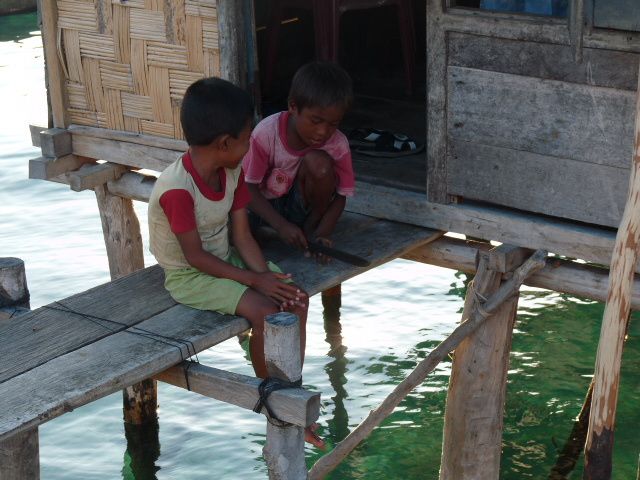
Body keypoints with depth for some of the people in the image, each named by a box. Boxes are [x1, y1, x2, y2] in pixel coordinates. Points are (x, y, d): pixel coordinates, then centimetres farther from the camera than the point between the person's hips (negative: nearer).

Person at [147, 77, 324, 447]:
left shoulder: (234, 171, -3)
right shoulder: (177, 189, -28)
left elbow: (241, 235, -2)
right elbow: (195, 256, -23)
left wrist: (266, 274, -17)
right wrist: (255, 280, -23)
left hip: (224, 260, 8)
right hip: (189, 276, -8)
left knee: (296, 299, -10)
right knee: (265, 312, -25)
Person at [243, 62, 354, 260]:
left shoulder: (338, 145, -19)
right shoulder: (266, 133, -24)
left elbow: (340, 195, -10)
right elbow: (249, 187, -18)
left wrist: (322, 233, -27)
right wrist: (281, 225, -29)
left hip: (302, 206, 1)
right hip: (265, 205, -1)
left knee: (318, 162, -29)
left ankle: (311, 227, -7)